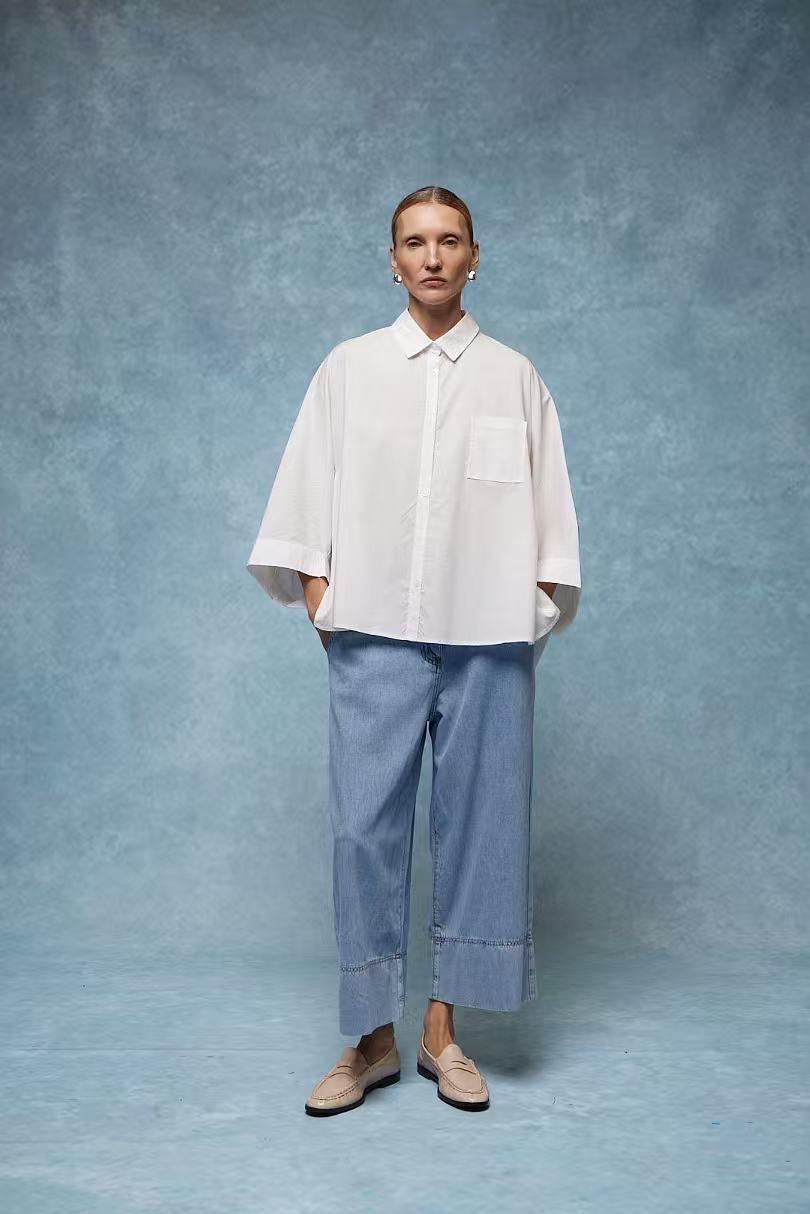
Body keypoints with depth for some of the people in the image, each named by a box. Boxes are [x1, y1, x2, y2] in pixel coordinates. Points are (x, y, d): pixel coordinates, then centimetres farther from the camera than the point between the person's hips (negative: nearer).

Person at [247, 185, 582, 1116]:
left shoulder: (514, 376, 10)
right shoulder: (349, 368, 10)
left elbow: (546, 505, 8)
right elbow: (307, 490, 9)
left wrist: (539, 602, -1)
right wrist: (314, 592, 0)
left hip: (487, 634, 1)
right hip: (374, 629, 0)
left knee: (477, 821, 3)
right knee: (366, 823, -4)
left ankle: (441, 1029, 17)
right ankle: (371, 1040, 10)